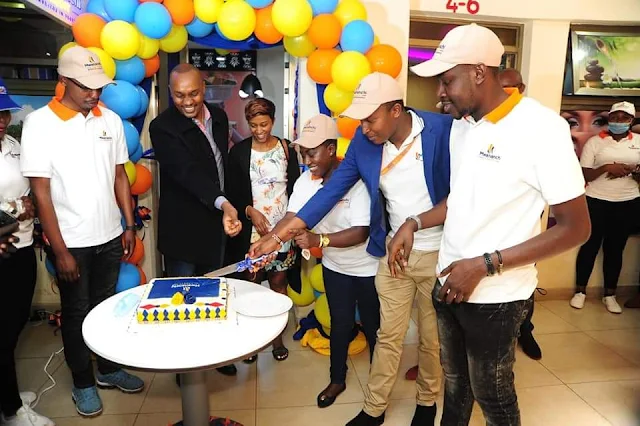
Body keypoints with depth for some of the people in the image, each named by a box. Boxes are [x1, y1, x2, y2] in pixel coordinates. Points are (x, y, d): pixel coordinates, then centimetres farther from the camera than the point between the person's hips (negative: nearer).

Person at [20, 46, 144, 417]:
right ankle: (83, 382, 31)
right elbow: (41, 190, -11)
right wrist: (60, 250, -12)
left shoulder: (111, 119, 1)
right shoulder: (40, 123, -11)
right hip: (71, 242, -3)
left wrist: (130, 225, 6)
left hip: (109, 236, 4)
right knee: (77, 312, 12)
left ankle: (109, 369, 37)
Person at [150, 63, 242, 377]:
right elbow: (187, 172, -31)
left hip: (216, 222, 6)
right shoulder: (162, 127, -17)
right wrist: (223, 204, -46)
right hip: (183, 227, -6)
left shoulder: (219, 116, 3)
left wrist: (226, 208, 14)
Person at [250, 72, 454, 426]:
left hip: (440, 253, -2)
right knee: (388, 336, 14)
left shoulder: (443, 129, -18)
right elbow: (330, 192, -6)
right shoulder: (363, 142, -7)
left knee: (432, 337, 15)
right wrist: (276, 237, -11)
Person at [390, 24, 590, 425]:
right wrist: (414, 224, -2)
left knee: (492, 393, 16)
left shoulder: (542, 129, -19)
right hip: (449, 282, 6)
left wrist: (485, 265, -22)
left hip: (497, 296, -6)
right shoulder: (461, 124, 4)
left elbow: (576, 227, -17)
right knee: (455, 380, 24)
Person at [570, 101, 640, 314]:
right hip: (597, 201, -2)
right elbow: (584, 174, -6)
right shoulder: (594, 142, -1)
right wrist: (607, 167, -22)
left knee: (615, 248, 9)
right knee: (590, 245, 4)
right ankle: (580, 291, 16)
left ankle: (610, 294, 20)